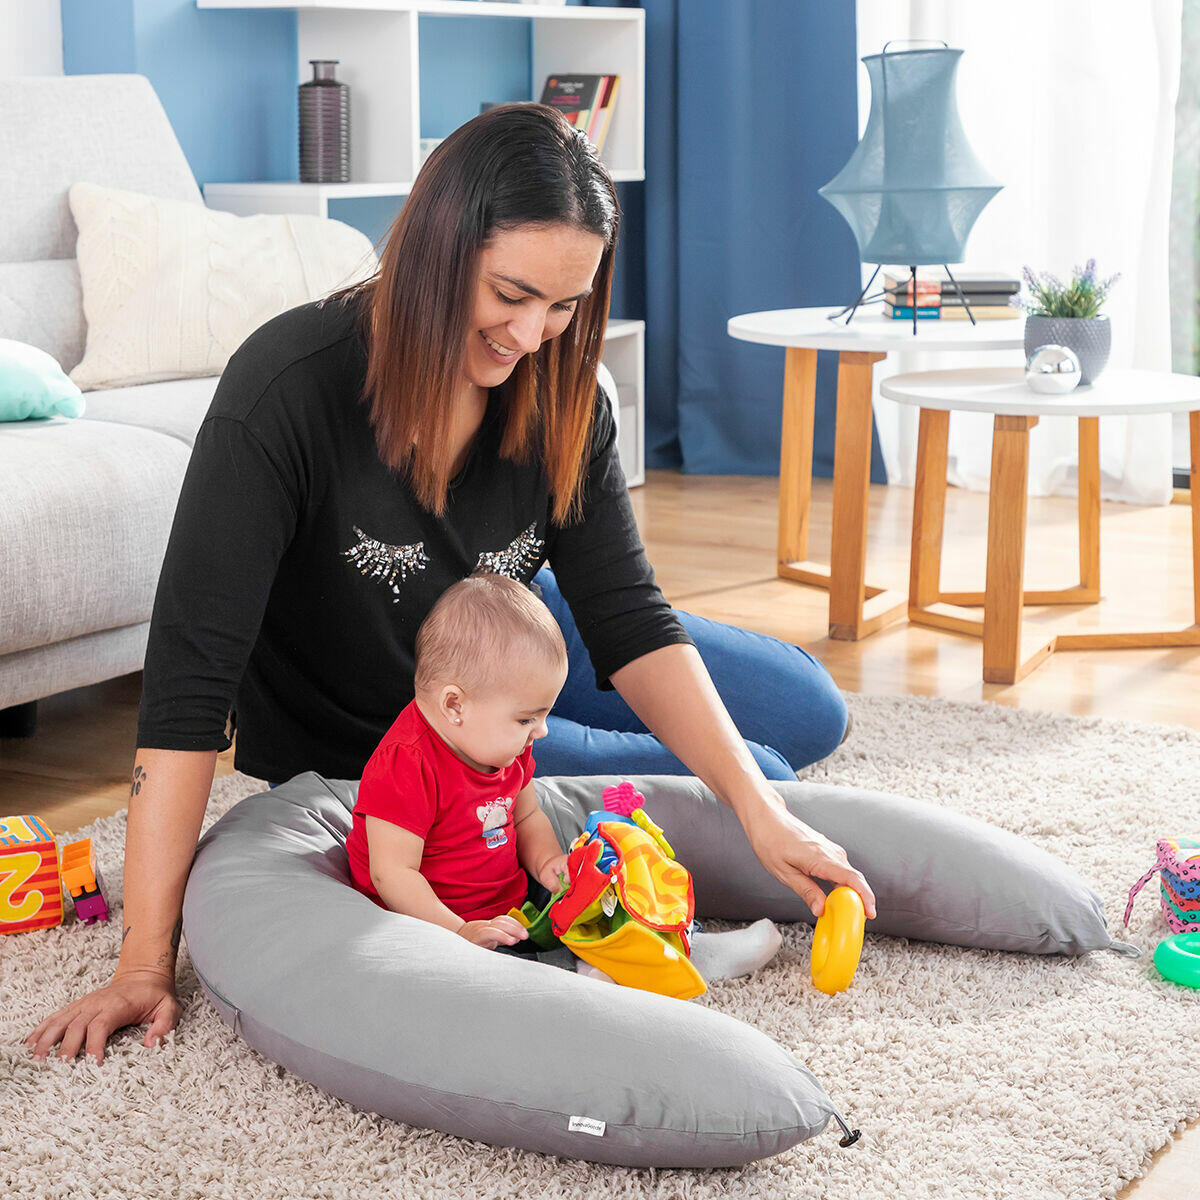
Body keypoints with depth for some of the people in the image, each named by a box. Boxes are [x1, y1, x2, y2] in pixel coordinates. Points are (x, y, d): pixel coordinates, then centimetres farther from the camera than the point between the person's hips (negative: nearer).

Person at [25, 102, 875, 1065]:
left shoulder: (560, 396, -16)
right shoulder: (288, 388, -34)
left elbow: (629, 620, -18)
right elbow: (191, 671, -36)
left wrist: (761, 812, -31)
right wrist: (147, 962, -38)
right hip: (363, 746, -6)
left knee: (809, 712, 10)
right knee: (768, 768, -11)